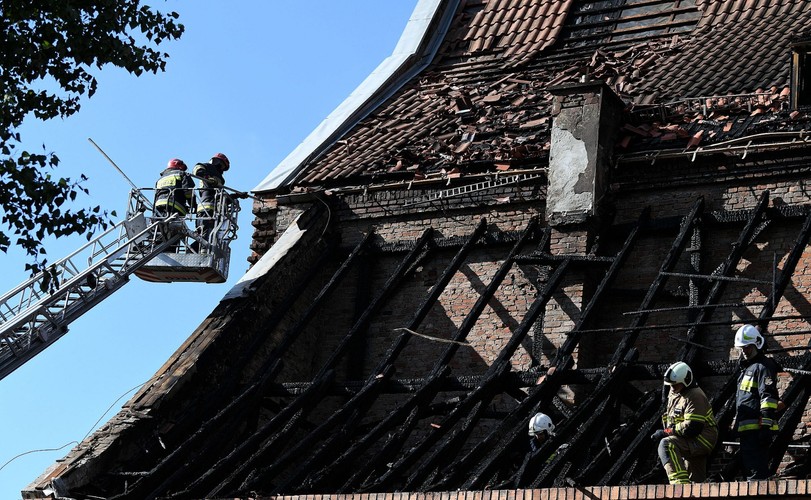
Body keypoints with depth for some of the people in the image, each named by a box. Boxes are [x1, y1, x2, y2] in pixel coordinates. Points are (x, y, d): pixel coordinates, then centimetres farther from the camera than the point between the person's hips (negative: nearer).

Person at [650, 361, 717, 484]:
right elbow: (670, 418, 21)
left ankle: (680, 481, -44)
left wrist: (666, 432, -22)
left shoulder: (695, 397, -19)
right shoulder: (674, 394, 11)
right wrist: (665, 432, 1)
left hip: (702, 438, -10)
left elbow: (691, 428, -27)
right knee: (696, 480, 18)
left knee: (667, 445, -32)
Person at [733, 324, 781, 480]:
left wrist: (766, 425, -25)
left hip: (756, 430, -11)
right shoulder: (746, 367, 24)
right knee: (750, 472, 13)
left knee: (756, 473, -16)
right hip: (747, 431, 11)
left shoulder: (763, 366, -8)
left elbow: (768, 397, -18)